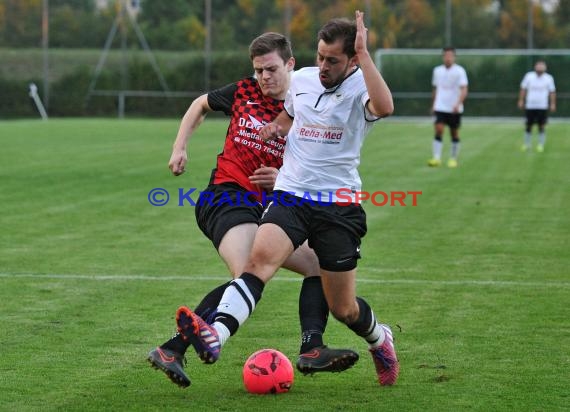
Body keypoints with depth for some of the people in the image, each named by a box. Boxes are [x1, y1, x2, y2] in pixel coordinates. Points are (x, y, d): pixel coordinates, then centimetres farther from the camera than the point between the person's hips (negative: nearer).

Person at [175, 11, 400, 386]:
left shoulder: (360, 87, -7)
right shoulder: (302, 79, 9)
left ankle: (381, 341, 41)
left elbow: (384, 107, -34)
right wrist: (276, 127, 9)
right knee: (260, 260, -28)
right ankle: (215, 337, -48)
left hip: (339, 205, -3)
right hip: (291, 195, 3)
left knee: (343, 309, 6)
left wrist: (363, 53, -29)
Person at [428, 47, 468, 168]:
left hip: (455, 109, -2)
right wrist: (433, 105, 20)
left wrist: (458, 104, -28)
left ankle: (453, 159, 20)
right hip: (440, 108, 2)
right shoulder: (437, 70, 7)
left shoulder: (459, 71, -7)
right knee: (438, 131, -13)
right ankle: (436, 158, -18)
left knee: (454, 134, 7)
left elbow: (464, 90, -14)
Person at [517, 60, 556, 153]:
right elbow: (523, 89, 9)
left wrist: (553, 104, 0)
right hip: (530, 106, 1)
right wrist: (521, 101, 5)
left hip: (542, 107, -1)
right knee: (528, 126, 5)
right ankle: (526, 144, 18)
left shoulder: (549, 78, 2)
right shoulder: (529, 76, 3)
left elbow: (552, 92, 6)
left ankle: (541, 145, 7)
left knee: (542, 126, -2)